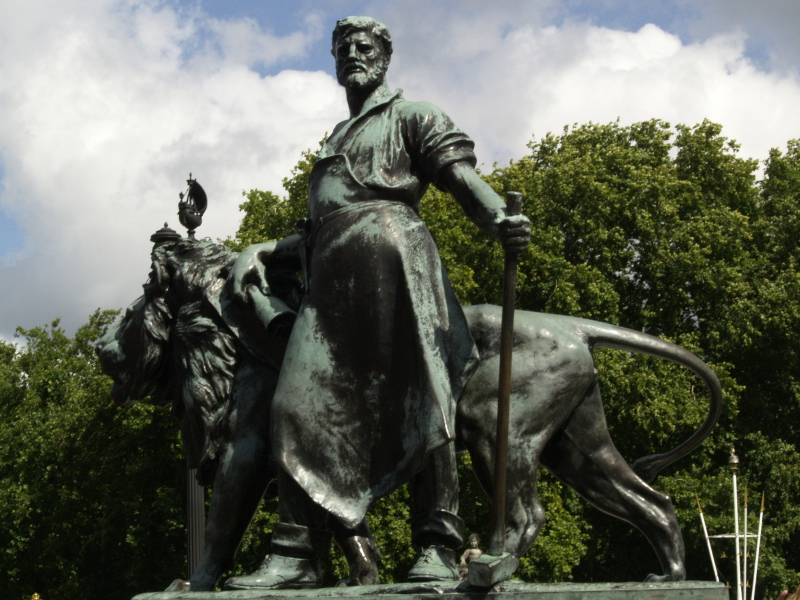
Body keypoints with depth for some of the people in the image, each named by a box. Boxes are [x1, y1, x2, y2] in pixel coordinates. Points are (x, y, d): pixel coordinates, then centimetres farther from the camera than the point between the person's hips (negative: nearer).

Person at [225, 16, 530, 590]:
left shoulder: (409, 115, 14)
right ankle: (297, 553, -10)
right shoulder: (335, 141, 36)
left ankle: (438, 548, -18)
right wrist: (260, 254, 22)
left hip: (390, 260, -7)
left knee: (418, 396, -13)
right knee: (302, 403, -7)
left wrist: (500, 219, -22)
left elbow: (460, 175, -2)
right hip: (330, 278, 7)